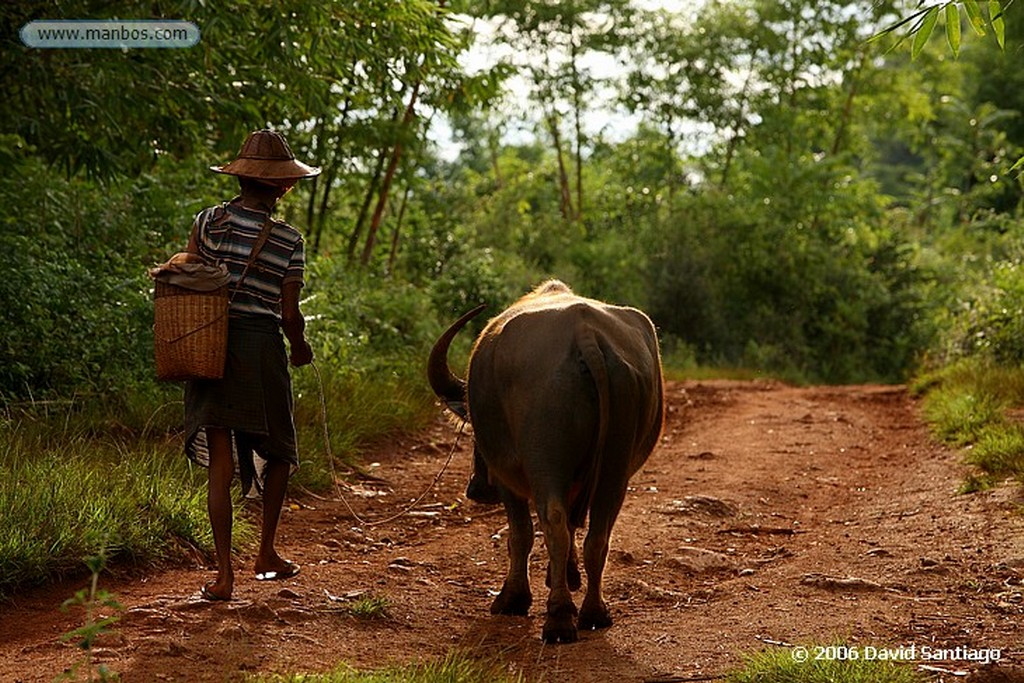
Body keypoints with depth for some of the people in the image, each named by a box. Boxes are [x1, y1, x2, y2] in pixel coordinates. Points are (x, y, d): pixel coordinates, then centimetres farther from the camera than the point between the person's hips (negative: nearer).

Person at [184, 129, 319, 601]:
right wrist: (301, 348, 14)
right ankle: (267, 553, 27)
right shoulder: (288, 241, -6)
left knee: (220, 465, 2)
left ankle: (224, 573, -1)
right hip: (260, 346, -2)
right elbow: (289, 314, -5)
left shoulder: (208, 221, 1)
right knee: (278, 453, 19)